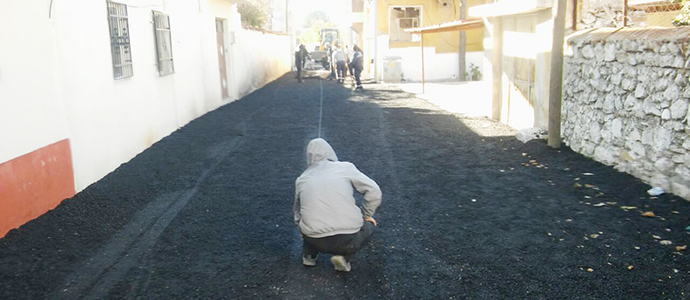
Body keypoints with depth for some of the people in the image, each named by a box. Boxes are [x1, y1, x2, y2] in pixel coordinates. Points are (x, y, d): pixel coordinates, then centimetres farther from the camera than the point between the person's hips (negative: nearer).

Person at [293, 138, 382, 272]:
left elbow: (297, 213, 26)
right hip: (348, 241, -3)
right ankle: (344, 256, 8)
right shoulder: (345, 167, 5)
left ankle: (309, 255, 19)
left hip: (315, 241, 3)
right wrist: (366, 215, 19)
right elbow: (374, 191, 2)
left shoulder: (301, 179, 14)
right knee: (369, 224, 29)